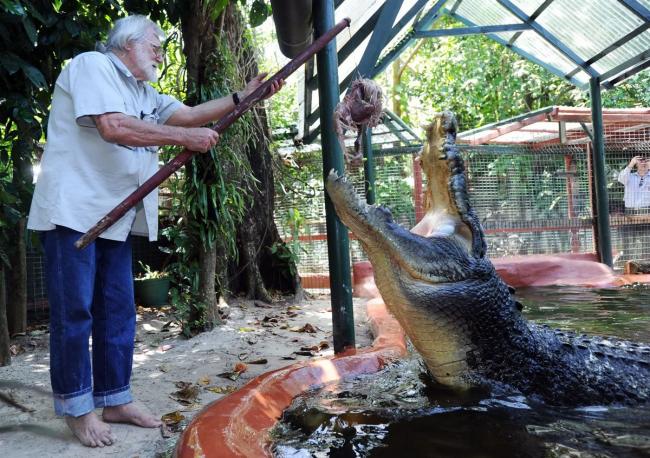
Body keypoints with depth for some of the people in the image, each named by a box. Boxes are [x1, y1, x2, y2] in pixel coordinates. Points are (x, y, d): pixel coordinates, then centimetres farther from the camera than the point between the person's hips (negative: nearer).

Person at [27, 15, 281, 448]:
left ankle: (114, 399, 19)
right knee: (74, 311, -2)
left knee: (118, 311, 9)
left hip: (115, 215, 9)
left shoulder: (145, 94, 21)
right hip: (74, 210, -8)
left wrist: (244, 95, 0)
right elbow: (113, 126, -20)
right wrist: (184, 137, -18)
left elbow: (191, 113, 10)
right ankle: (77, 408, 9)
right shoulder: (92, 65, -5)